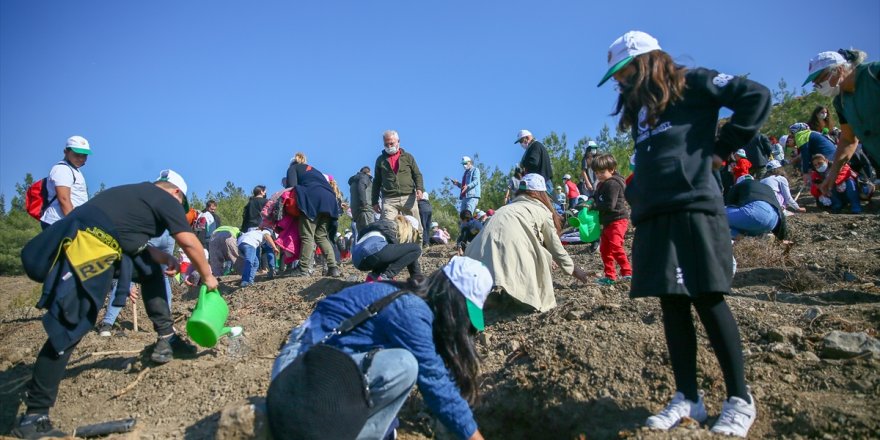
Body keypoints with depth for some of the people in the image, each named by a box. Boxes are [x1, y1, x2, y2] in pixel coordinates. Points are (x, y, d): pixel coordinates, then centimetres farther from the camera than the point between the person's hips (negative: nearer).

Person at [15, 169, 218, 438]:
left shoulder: (139, 193, 28)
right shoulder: (167, 200, 6)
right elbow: (190, 244, 6)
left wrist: (161, 257, 23)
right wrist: (207, 277, 19)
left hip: (88, 240, 10)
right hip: (87, 246, -10)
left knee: (150, 271, 23)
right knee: (69, 328, -11)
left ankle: (166, 340, 23)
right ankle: (34, 417, -7)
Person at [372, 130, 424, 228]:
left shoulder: (408, 157, 16)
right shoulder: (380, 160, 17)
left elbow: (417, 175, 11)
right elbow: (376, 182, 19)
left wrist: (419, 188, -9)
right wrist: (375, 201, 13)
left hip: (409, 198, 0)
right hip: (389, 200, 0)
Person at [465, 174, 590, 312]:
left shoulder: (511, 206, 39)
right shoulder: (542, 210, 24)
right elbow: (554, 244, 30)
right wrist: (573, 269, 42)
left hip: (486, 239, 5)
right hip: (510, 240, -5)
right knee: (542, 257, 15)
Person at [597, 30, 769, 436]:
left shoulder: (690, 83, 4)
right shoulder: (637, 105, 24)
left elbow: (757, 96, -3)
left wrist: (722, 148, -3)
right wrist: (636, 195, 14)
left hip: (693, 206, -7)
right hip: (652, 216, 7)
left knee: (706, 299, -6)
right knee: (672, 303, 4)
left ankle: (739, 399, 7)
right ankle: (688, 398, 10)